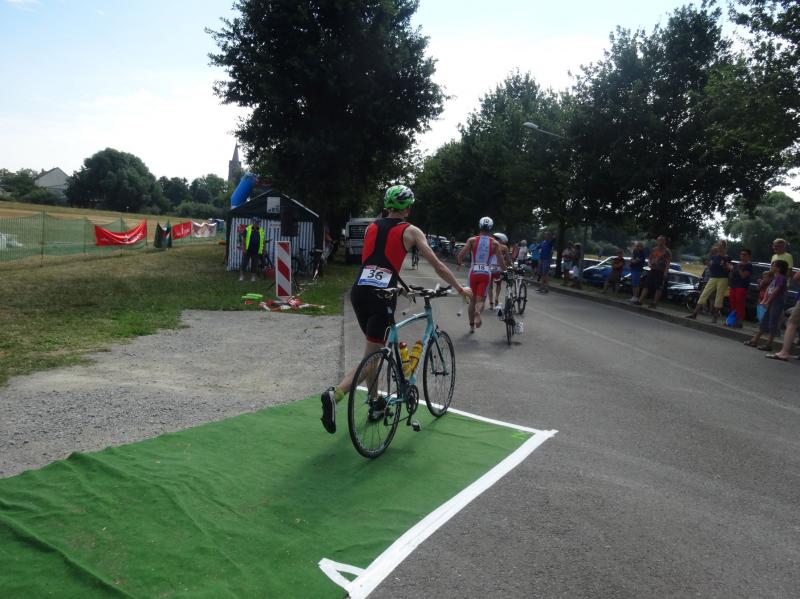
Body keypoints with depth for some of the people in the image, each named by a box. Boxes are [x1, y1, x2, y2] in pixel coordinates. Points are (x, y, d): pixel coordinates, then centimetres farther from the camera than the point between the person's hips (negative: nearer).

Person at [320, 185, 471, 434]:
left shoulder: (371, 227, 18)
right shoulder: (411, 231, 6)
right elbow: (437, 265, 6)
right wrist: (460, 288, 17)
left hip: (359, 291, 5)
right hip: (381, 296, -5)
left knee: (375, 349, 22)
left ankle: (375, 403, 29)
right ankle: (335, 394, -22)